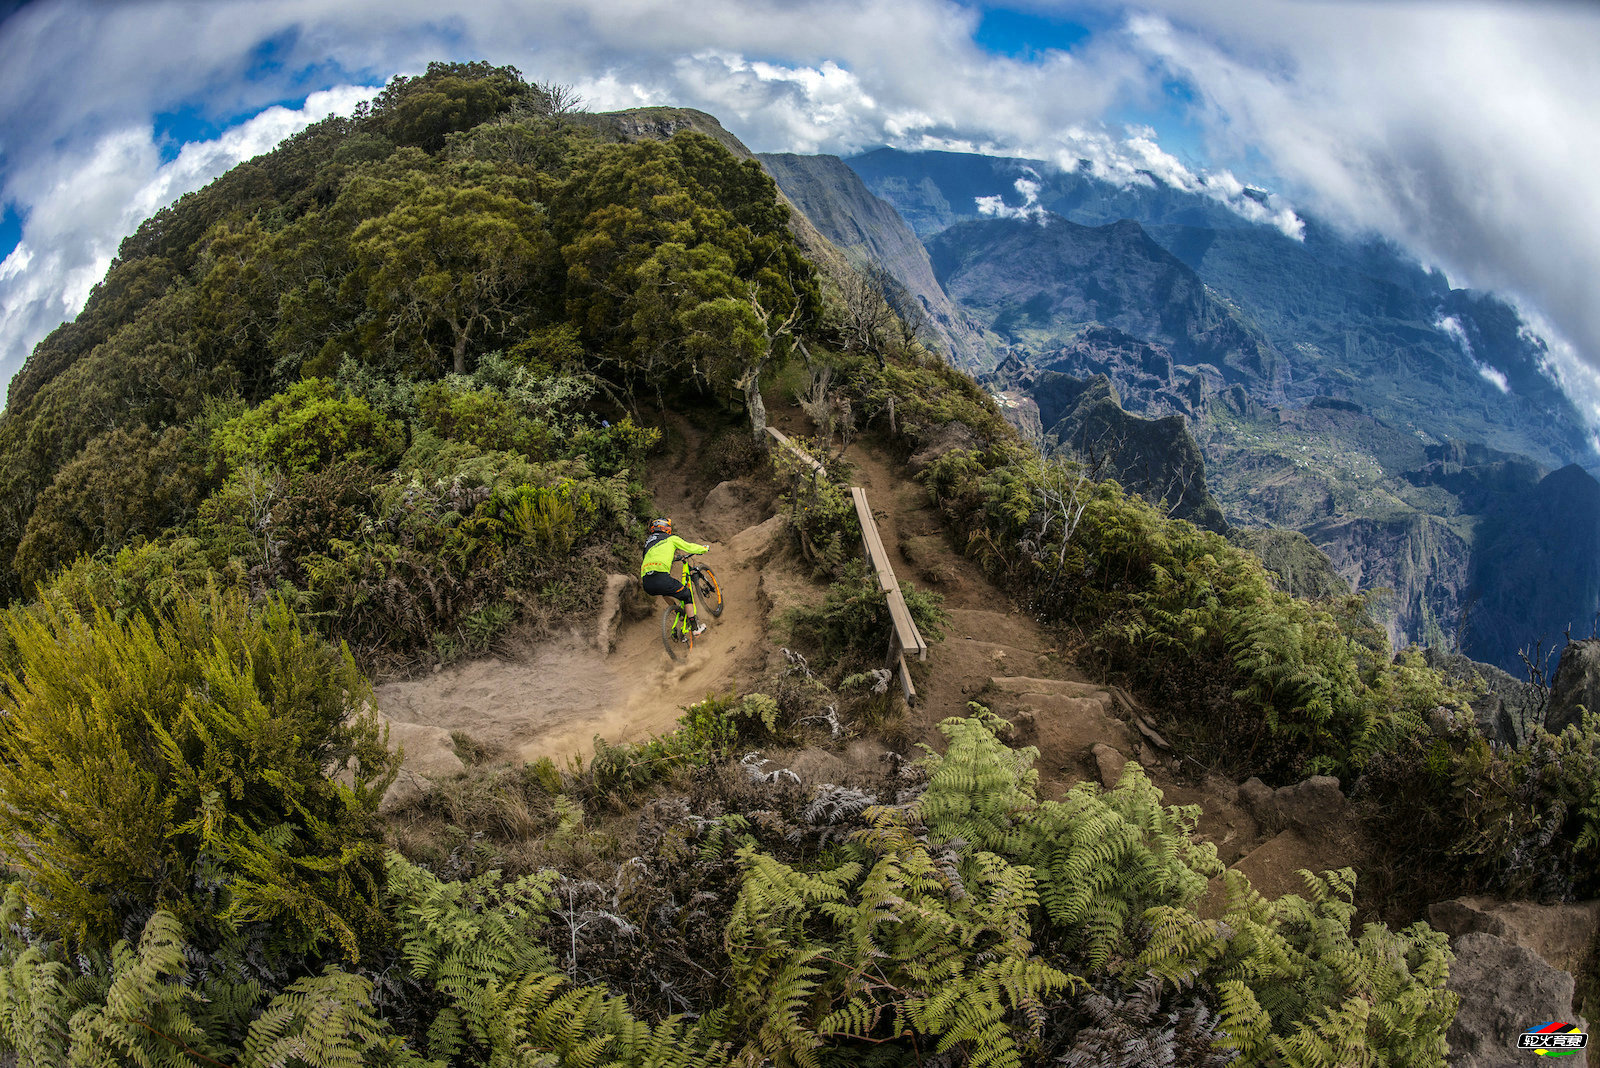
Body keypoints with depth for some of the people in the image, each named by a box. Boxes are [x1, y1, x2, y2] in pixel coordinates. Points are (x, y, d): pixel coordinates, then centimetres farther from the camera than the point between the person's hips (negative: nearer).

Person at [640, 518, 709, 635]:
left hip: (647, 584, 6)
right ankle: (695, 627, 17)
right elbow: (690, 547, 18)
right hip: (661, 578, -6)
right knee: (687, 594, 16)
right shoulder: (670, 538, 14)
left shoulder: (648, 542, 31)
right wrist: (705, 548, 38)